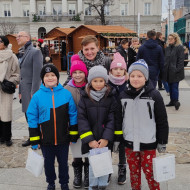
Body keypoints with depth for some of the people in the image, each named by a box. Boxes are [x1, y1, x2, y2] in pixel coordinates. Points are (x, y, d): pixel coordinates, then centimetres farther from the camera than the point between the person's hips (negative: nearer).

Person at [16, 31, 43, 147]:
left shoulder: (35, 52, -10)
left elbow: (37, 73, -16)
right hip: (25, 90, 8)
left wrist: (34, 92, -19)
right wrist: (20, 91, 14)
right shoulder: (21, 53, 15)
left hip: (32, 89, -8)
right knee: (28, 115, 14)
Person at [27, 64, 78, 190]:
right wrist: (34, 139, -3)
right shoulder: (38, 96, -9)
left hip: (63, 138, 0)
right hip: (45, 139, 0)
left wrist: (74, 135, 0)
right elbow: (32, 118, -4)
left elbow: (73, 115, -1)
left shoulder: (66, 94, -8)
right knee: (48, 163, 18)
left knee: (63, 162, 17)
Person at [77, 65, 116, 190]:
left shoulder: (110, 98, -2)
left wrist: (106, 138, -14)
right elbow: (81, 119, -6)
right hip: (91, 140, 0)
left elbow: (112, 119, -5)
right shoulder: (85, 98, -2)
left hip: (106, 140, 0)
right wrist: (89, 139, -13)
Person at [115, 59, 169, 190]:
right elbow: (119, 119, 8)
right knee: (134, 172, 15)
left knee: (150, 172, 5)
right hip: (129, 142, 3)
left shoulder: (154, 95, -8)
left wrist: (162, 142, -2)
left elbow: (162, 120, -3)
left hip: (148, 143, -3)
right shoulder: (124, 95, 1)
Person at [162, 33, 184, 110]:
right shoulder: (167, 48, 14)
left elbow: (181, 60, -9)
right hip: (168, 71, 6)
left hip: (175, 72, -6)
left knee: (174, 87, -10)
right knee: (170, 87, 10)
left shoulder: (180, 47, -5)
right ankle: (172, 101, 18)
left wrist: (177, 70, -16)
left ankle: (176, 101, -3)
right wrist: (164, 69, 9)